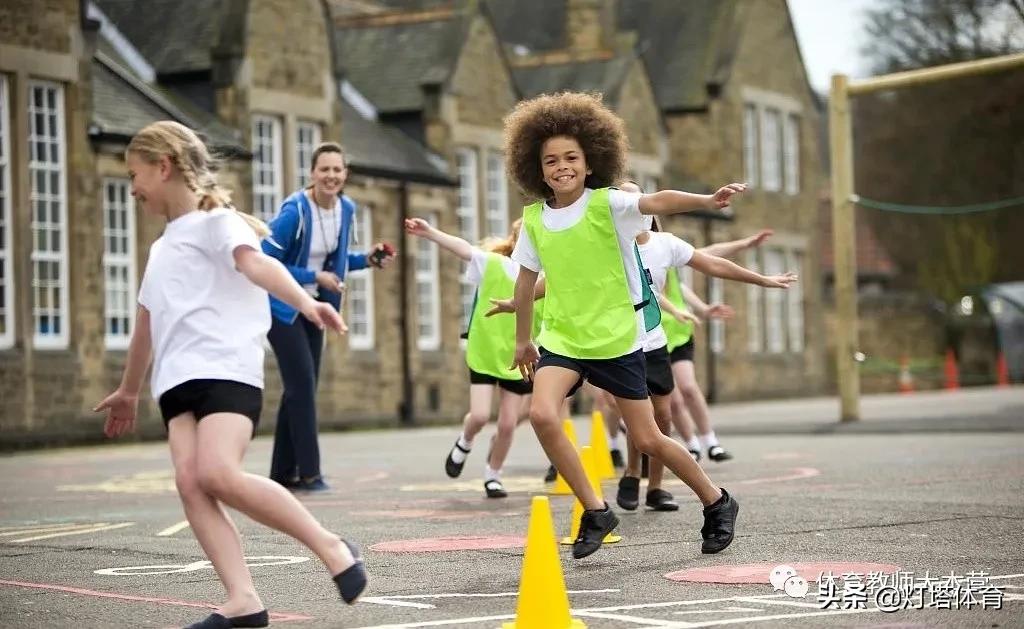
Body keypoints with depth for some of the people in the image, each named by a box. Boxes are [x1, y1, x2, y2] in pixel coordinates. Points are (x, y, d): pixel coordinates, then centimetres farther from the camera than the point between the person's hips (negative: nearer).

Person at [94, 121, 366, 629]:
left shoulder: (215, 220, 2)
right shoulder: (162, 248, 28)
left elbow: (256, 263, -19)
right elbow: (148, 320, 40)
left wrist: (304, 302, -38)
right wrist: (129, 390, 50)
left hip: (227, 369, -8)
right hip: (178, 378, 8)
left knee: (219, 475, -26)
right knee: (189, 481, -16)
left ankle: (332, 547, -13)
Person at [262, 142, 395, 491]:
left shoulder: (346, 208, -1)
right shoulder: (294, 211, -22)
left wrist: (366, 260, -4)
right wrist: (315, 277, -24)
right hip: (282, 305, -7)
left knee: (301, 387, 9)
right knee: (302, 384, -11)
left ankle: (283, 472, 17)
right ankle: (308, 473, -6)